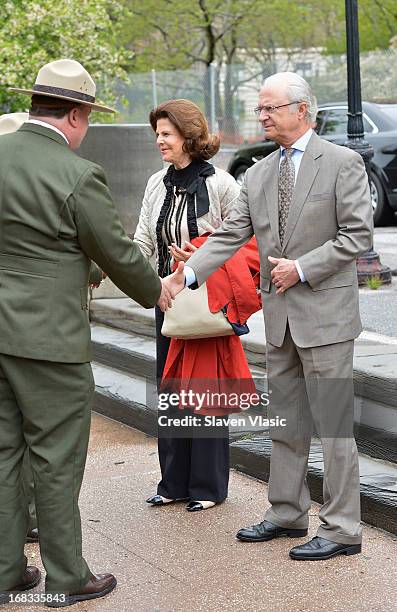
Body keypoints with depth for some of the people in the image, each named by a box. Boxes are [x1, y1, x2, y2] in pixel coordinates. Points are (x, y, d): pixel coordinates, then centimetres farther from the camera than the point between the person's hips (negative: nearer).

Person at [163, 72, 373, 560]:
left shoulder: (342, 163, -6)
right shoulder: (258, 174, 10)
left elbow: (357, 235, -10)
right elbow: (230, 235, 5)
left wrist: (301, 268, -15)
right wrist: (187, 274, -7)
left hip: (325, 311, -6)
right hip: (279, 316, 6)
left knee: (333, 423, -3)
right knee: (285, 422, 14)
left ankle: (342, 529, 5)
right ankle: (287, 514, 26)